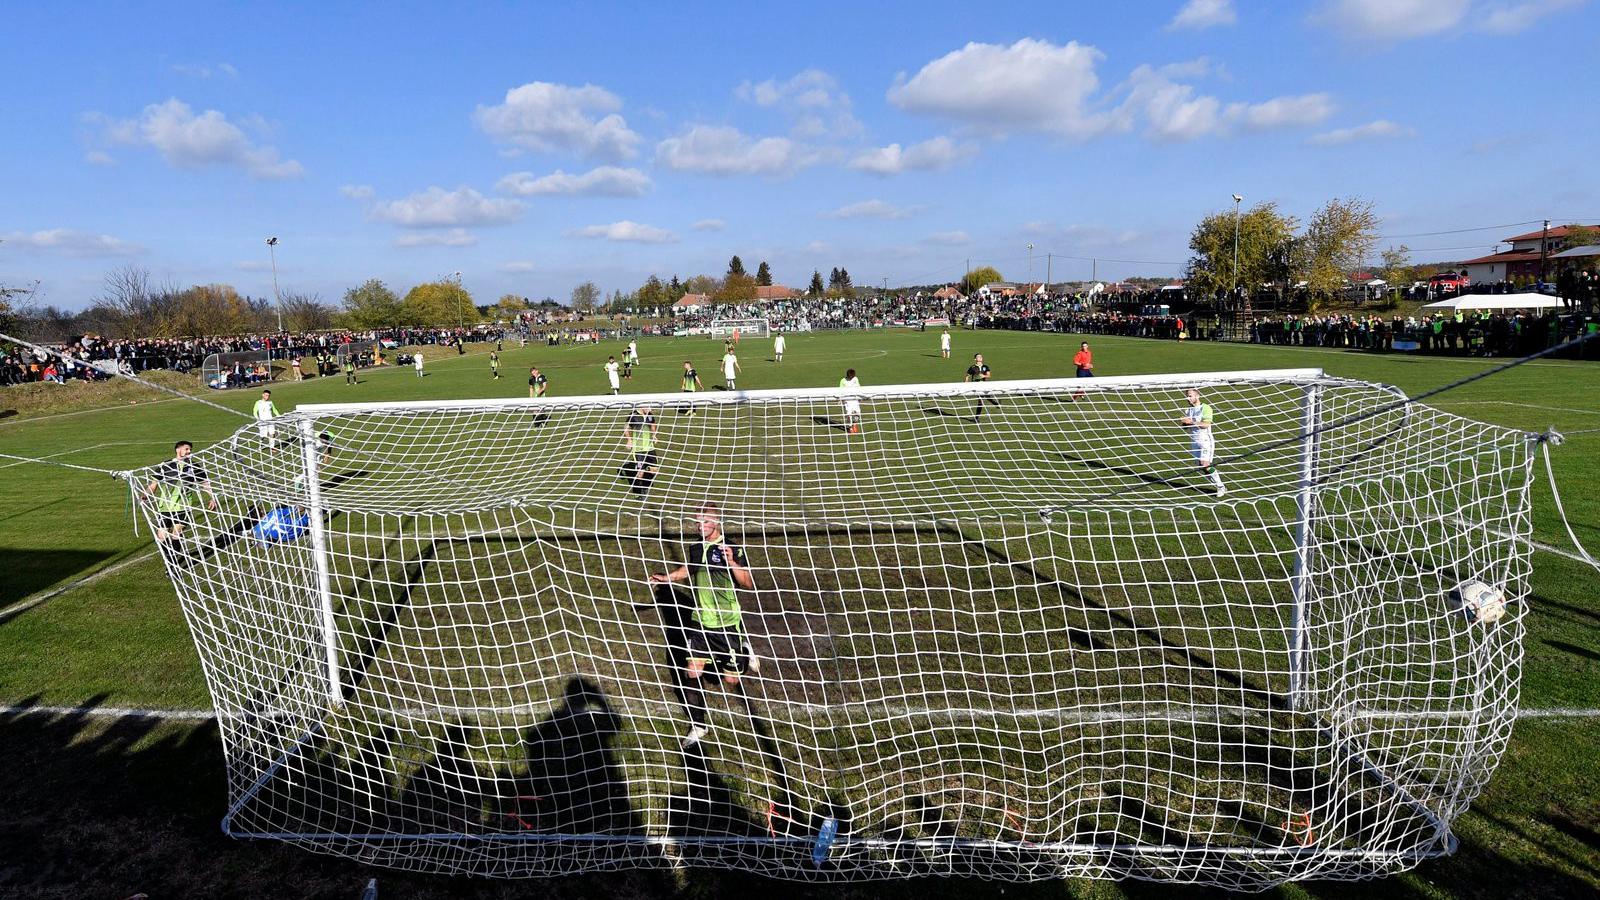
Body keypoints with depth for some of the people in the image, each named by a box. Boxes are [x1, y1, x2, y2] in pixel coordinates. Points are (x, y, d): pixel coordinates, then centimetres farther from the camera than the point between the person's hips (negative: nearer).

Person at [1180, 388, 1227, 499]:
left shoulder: (1205, 408, -8)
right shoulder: (1188, 410, 13)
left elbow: (1206, 424, -19)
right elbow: (1186, 427, 16)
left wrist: (1191, 422, -23)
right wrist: (1183, 423, -6)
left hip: (1205, 440, -7)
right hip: (1194, 441, 7)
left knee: (1205, 465, -17)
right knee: (1199, 466, 1)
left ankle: (1221, 488, -7)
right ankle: (1219, 486, 12)